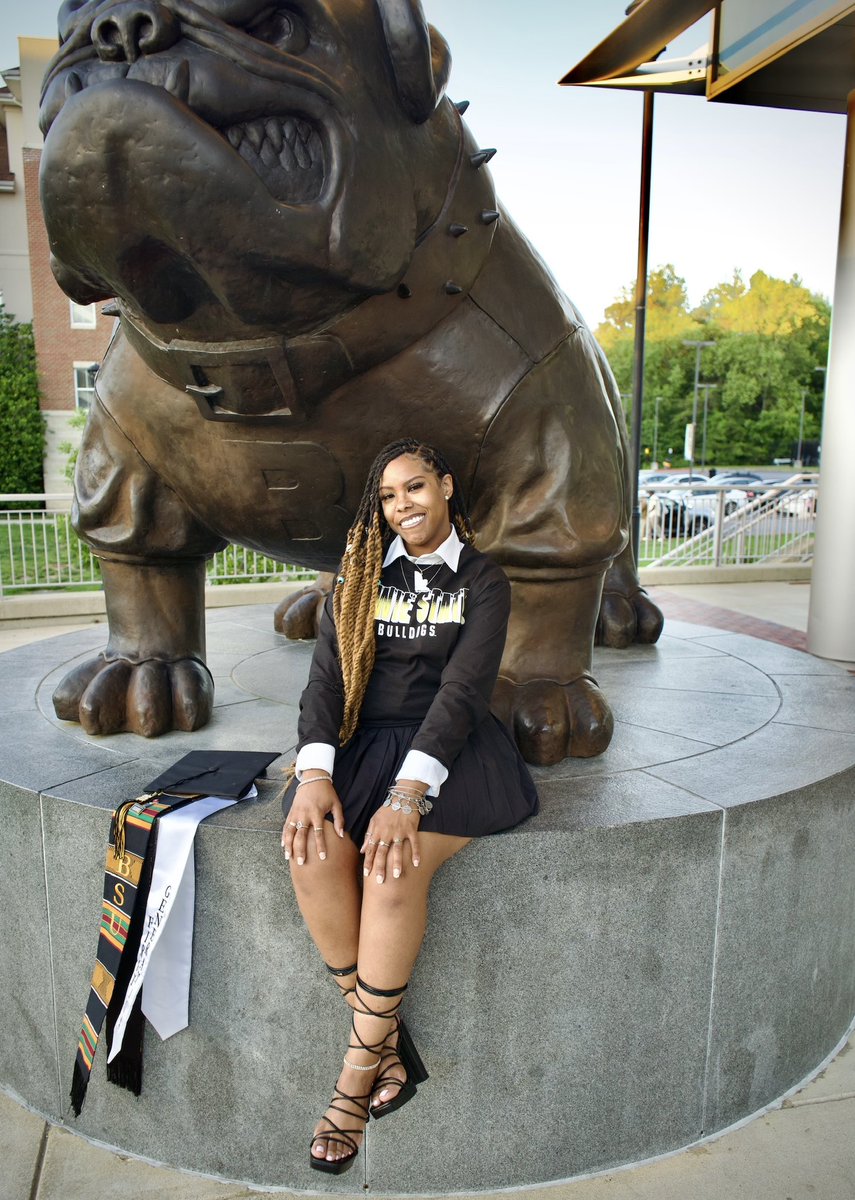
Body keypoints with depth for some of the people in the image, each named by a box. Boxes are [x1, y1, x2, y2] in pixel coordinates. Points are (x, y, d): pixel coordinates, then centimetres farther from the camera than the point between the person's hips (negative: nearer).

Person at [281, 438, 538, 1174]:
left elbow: (463, 690, -11)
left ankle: (358, 1074, -7)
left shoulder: (483, 582, 3)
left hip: (447, 749, -3)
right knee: (314, 852, -26)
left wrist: (408, 794, -24)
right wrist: (315, 773, -17)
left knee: (392, 864, -29)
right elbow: (328, 675, 1)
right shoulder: (362, 575, 12)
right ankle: (387, 1039, -5)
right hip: (364, 742, 3)